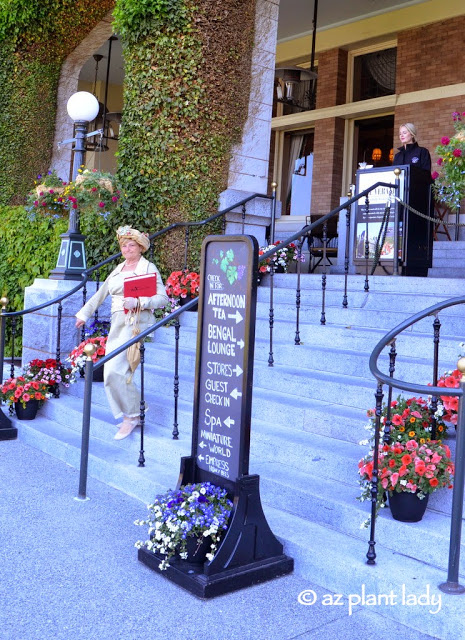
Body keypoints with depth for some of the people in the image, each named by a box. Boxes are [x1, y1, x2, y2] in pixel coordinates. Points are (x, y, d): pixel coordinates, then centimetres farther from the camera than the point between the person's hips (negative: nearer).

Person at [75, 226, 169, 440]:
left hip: (137, 322, -7)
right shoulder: (118, 270, 20)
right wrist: (84, 313, 23)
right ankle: (130, 413, 10)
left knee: (115, 369, -18)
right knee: (111, 372, 0)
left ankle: (131, 415, -4)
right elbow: (100, 294, 26)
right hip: (117, 324, 7)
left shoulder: (148, 268, 0)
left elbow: (162, 298, -9)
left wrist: (137, 302, -21)